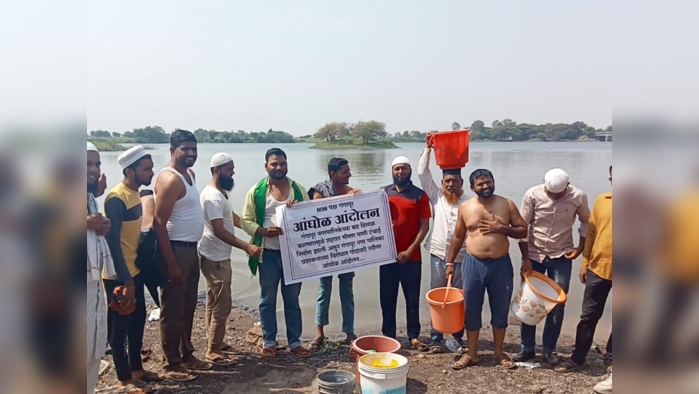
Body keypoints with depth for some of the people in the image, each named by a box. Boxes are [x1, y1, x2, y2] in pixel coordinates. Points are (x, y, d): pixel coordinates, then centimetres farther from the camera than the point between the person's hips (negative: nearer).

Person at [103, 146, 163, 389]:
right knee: (119, 328, 6)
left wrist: (135, 271, 15)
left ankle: (137, 369, 32)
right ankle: (124, 378, 19)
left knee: (137, 323, 18)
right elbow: (112, 240, -21)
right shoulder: (117, 198, -20)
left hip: (134, 271, 9)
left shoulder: (135, 194, 7)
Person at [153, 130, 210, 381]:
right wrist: (172, 264, -22)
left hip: (191, 249, 9)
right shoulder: (170, 179, -17)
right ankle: (172, 365, 16)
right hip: (175, 249, -9)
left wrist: (192, 249, 14)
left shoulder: (190, 174, 11)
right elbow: (159, 223, -20)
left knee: (188, 307, 18)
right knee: (173, 311, 3)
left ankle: (187, 356, 32)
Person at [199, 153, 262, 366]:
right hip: (215, 258, -10)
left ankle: (215, 342, 30)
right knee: (222, 305, -5)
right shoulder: (212, 196, -21)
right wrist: (246, 246, -32)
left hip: (218, 257, 10)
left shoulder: (221, 192, 11)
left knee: (214, 303, 18)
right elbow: (219, 230, -28)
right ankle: (214, 352, 5)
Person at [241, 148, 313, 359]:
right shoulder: (257, 191, -3)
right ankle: (269, 342, 24)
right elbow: (245, 221, -4)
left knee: (292, 300, 12)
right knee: (268, 300, 10)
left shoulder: (298, 189, 4)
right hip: (268, 253, -2)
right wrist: (264, 231, -21)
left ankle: (295, 342, 23)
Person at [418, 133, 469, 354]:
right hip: (438, 255, 1)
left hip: (462, 257, -1)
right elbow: (423, 174, 0)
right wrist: (428, 149, -2)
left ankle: (459, 335, 27)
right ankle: (437, 338, 18)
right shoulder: (436, 196, 4)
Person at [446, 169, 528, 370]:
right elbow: (458, 236, 10)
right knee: (471, 310, 7)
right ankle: (472, 354, 21)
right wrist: (450, 262, 9)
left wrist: (501, 228, -16)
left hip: (501, 264, 0)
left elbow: (523, 231, 0)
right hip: (473, 264, 1)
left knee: (500, 309, 11)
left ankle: (499, 352, 30)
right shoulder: (465, 207, 1)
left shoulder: (507, 205, -2)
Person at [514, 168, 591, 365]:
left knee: (557, 304, 4)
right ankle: (528, 348, 18)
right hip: (534, 254, 0)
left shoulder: (578, 197, -11)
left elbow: (586, 221, 8)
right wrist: (526, 258, -11)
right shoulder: (532, 195, -15)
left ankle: (549, 349, 20)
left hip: (562, 257, 1)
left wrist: (580, 247, -3)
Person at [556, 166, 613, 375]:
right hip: (597, 268, 3)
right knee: (589, 315, 9)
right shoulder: (601, 200, 4)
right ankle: (578, 358, 20)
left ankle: (610, 352, 32)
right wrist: (585, 262, 9)